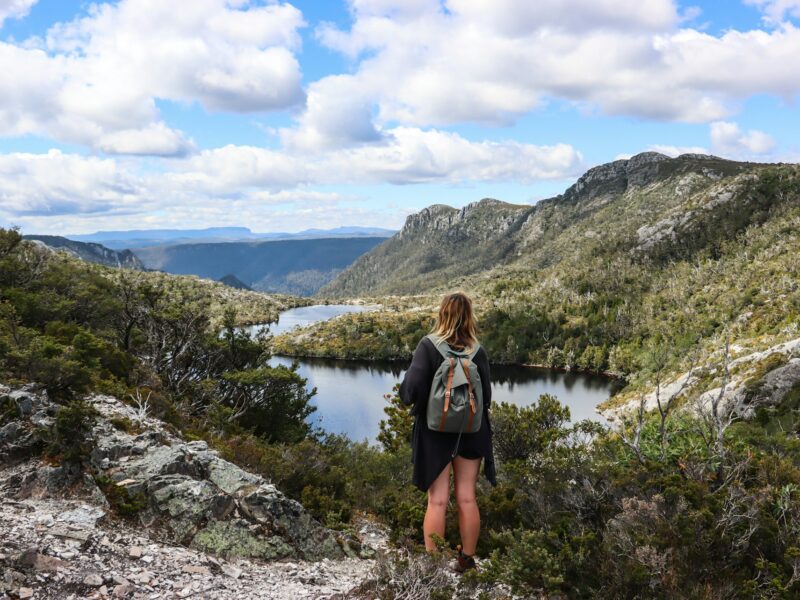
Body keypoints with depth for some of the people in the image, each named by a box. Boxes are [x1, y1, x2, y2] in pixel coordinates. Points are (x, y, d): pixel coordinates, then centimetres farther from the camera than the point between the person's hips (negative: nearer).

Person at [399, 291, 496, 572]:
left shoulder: (428, 346, -13)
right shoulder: (478, 351, -6)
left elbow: (413, 389, -19)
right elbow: (486, 396, -1)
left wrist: (407, 395, 3)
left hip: (435, 432, -2)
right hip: (470, 432, 2)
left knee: (437, 501, 3)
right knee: (467, 498, 11)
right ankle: (467, 560, 21)